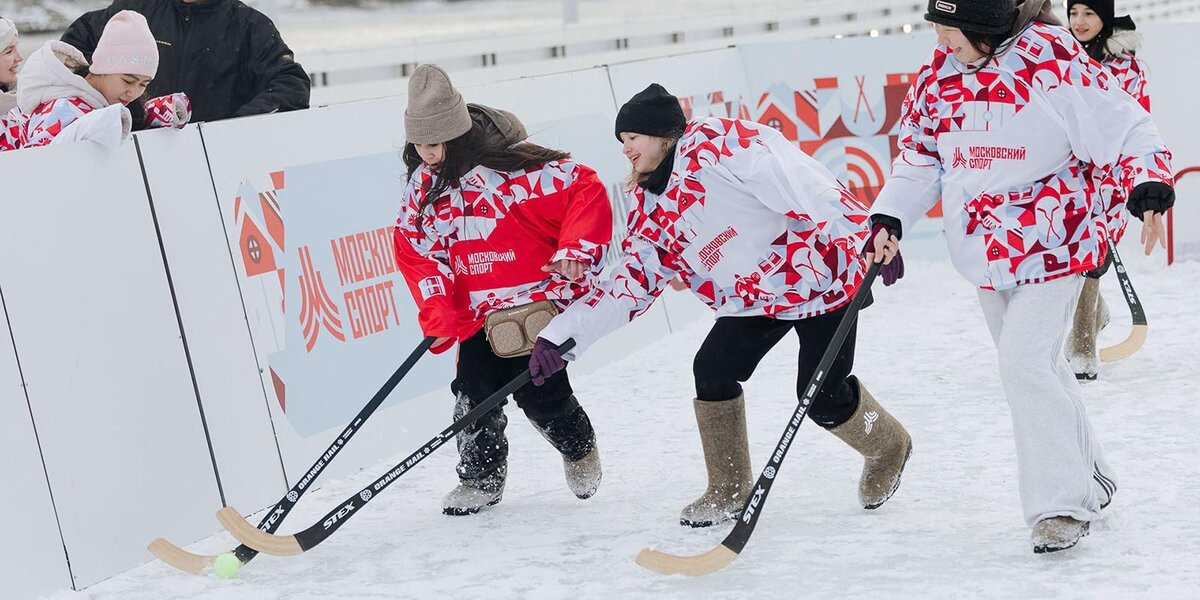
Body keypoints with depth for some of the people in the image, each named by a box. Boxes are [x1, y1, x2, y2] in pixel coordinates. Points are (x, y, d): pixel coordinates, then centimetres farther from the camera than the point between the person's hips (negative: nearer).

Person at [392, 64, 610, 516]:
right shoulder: (424, 183, 1)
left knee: (538, 389, -8)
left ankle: (580, 448, 25)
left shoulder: (513, 165, -20)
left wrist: (576, 250, -23)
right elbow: (415, 248, 4)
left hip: (539, 294, -5)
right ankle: (482, 477, 20)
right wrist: (438, 314, -6)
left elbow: (585, 189, -16)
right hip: (479, 308, 5)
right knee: (474, 390, -3)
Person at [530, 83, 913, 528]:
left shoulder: (715, 145, -22)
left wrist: (868, 235, -38)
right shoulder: (648, 204, 4)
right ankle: (729, 491, 10)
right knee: (712, 371, -8)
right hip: (752, 298, 7)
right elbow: (631, 282, 5)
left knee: (824, 400, -8)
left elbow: (800, 183, -30)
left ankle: (888, 449, 25)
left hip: (822, 274, -7)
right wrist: (561, 335, -3)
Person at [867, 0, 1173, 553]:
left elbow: (1124, 130, -15)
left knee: (1025, 362, -17)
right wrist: (889, 219, -4)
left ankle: (1063, 503, -8)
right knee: (1038, 367, 16)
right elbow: (919, 154, 8)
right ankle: (1089, 480, 32)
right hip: (986, 252, 7)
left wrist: (1149, 192, -29)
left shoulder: (1055, 62, -20)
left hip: (1051, 244, -7)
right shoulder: (939, 75, -1)